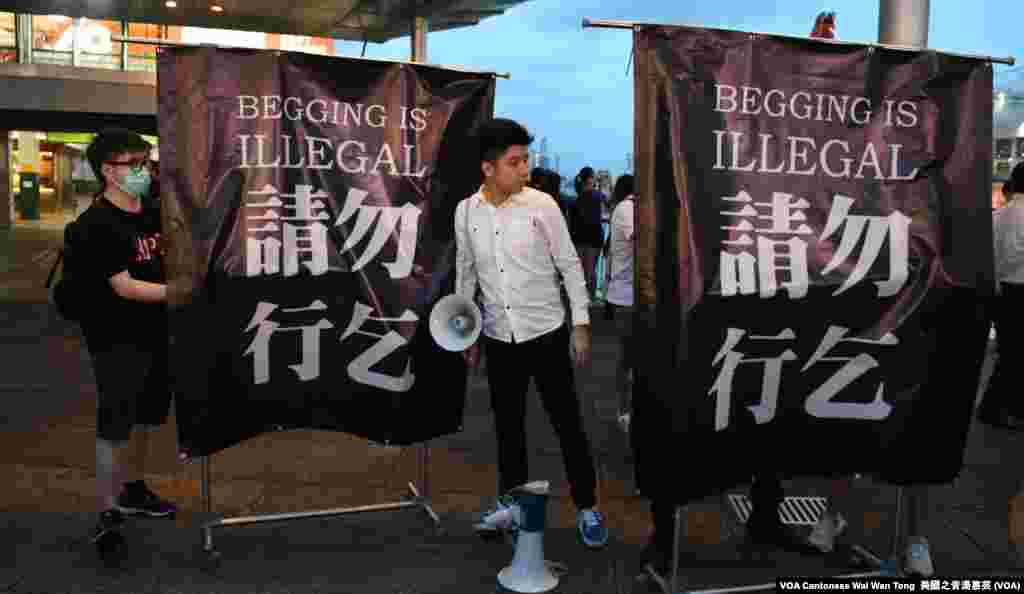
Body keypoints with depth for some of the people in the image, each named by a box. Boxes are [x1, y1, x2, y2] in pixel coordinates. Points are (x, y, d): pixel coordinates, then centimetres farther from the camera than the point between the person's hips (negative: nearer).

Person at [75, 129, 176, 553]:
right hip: (117, 341, -8)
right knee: (115, 426, -3)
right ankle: (107, 512, 7)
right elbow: (124, 287, -21)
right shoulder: (94, 225, -15)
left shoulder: (152, 215, 8)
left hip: (156, 334, 8)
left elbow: (168, 267, 22)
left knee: (145, 418, 18)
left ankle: (133, 491, 35)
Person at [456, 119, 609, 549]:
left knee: (567, 423, 5)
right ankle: (511, 501, 34)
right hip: (498, 339, 3)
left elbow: (569, 265, -3)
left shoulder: (541, 205, -10)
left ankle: (587, 507, 22)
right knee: (507, 424, 15)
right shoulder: (465, 212, -2)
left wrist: (581, 325, -5)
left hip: (547, 333, -2)